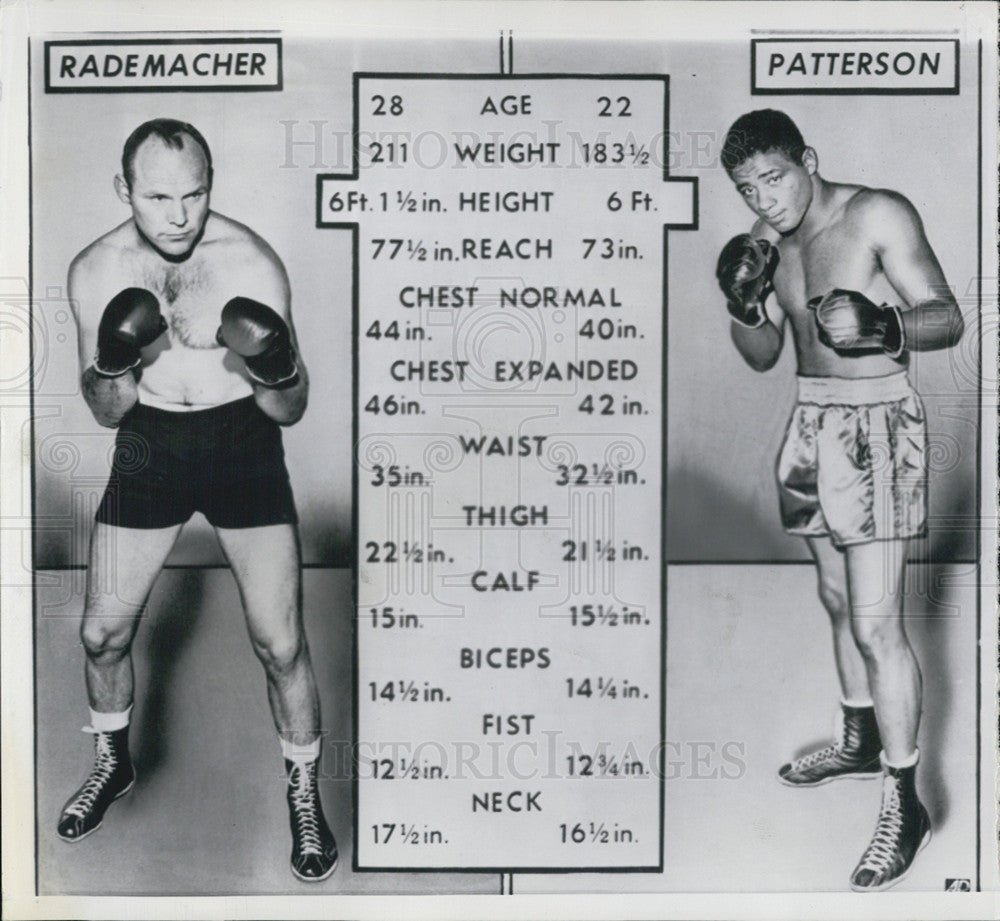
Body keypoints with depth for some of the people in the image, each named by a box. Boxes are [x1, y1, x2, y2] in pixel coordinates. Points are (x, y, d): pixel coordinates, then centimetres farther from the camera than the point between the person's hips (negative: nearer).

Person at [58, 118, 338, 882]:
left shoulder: (252, 263, -16)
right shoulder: (97, 271, -9)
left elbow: (290, 411, -10)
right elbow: (104, 412, -2)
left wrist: (278, 373, -33)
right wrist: (113, 366, -24)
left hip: (244, 442, -2)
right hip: (148, 448, 3)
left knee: (281, 645, -6)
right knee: (103, 632, 8)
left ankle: (305, 793, 19)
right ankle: (113, 763, 37)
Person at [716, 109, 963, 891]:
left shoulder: (879, 216, -13)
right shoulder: (769, 240, 6)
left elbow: (947, 319, -16)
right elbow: (763, 356, 9)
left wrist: (882, 327, -36)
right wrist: (743, 303, -11)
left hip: (878, 424, -7)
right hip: (811, 421, 7)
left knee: (877, 622, -9)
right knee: (840, 602, 18)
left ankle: (904, 805, 0)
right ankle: (860, 742, 36)